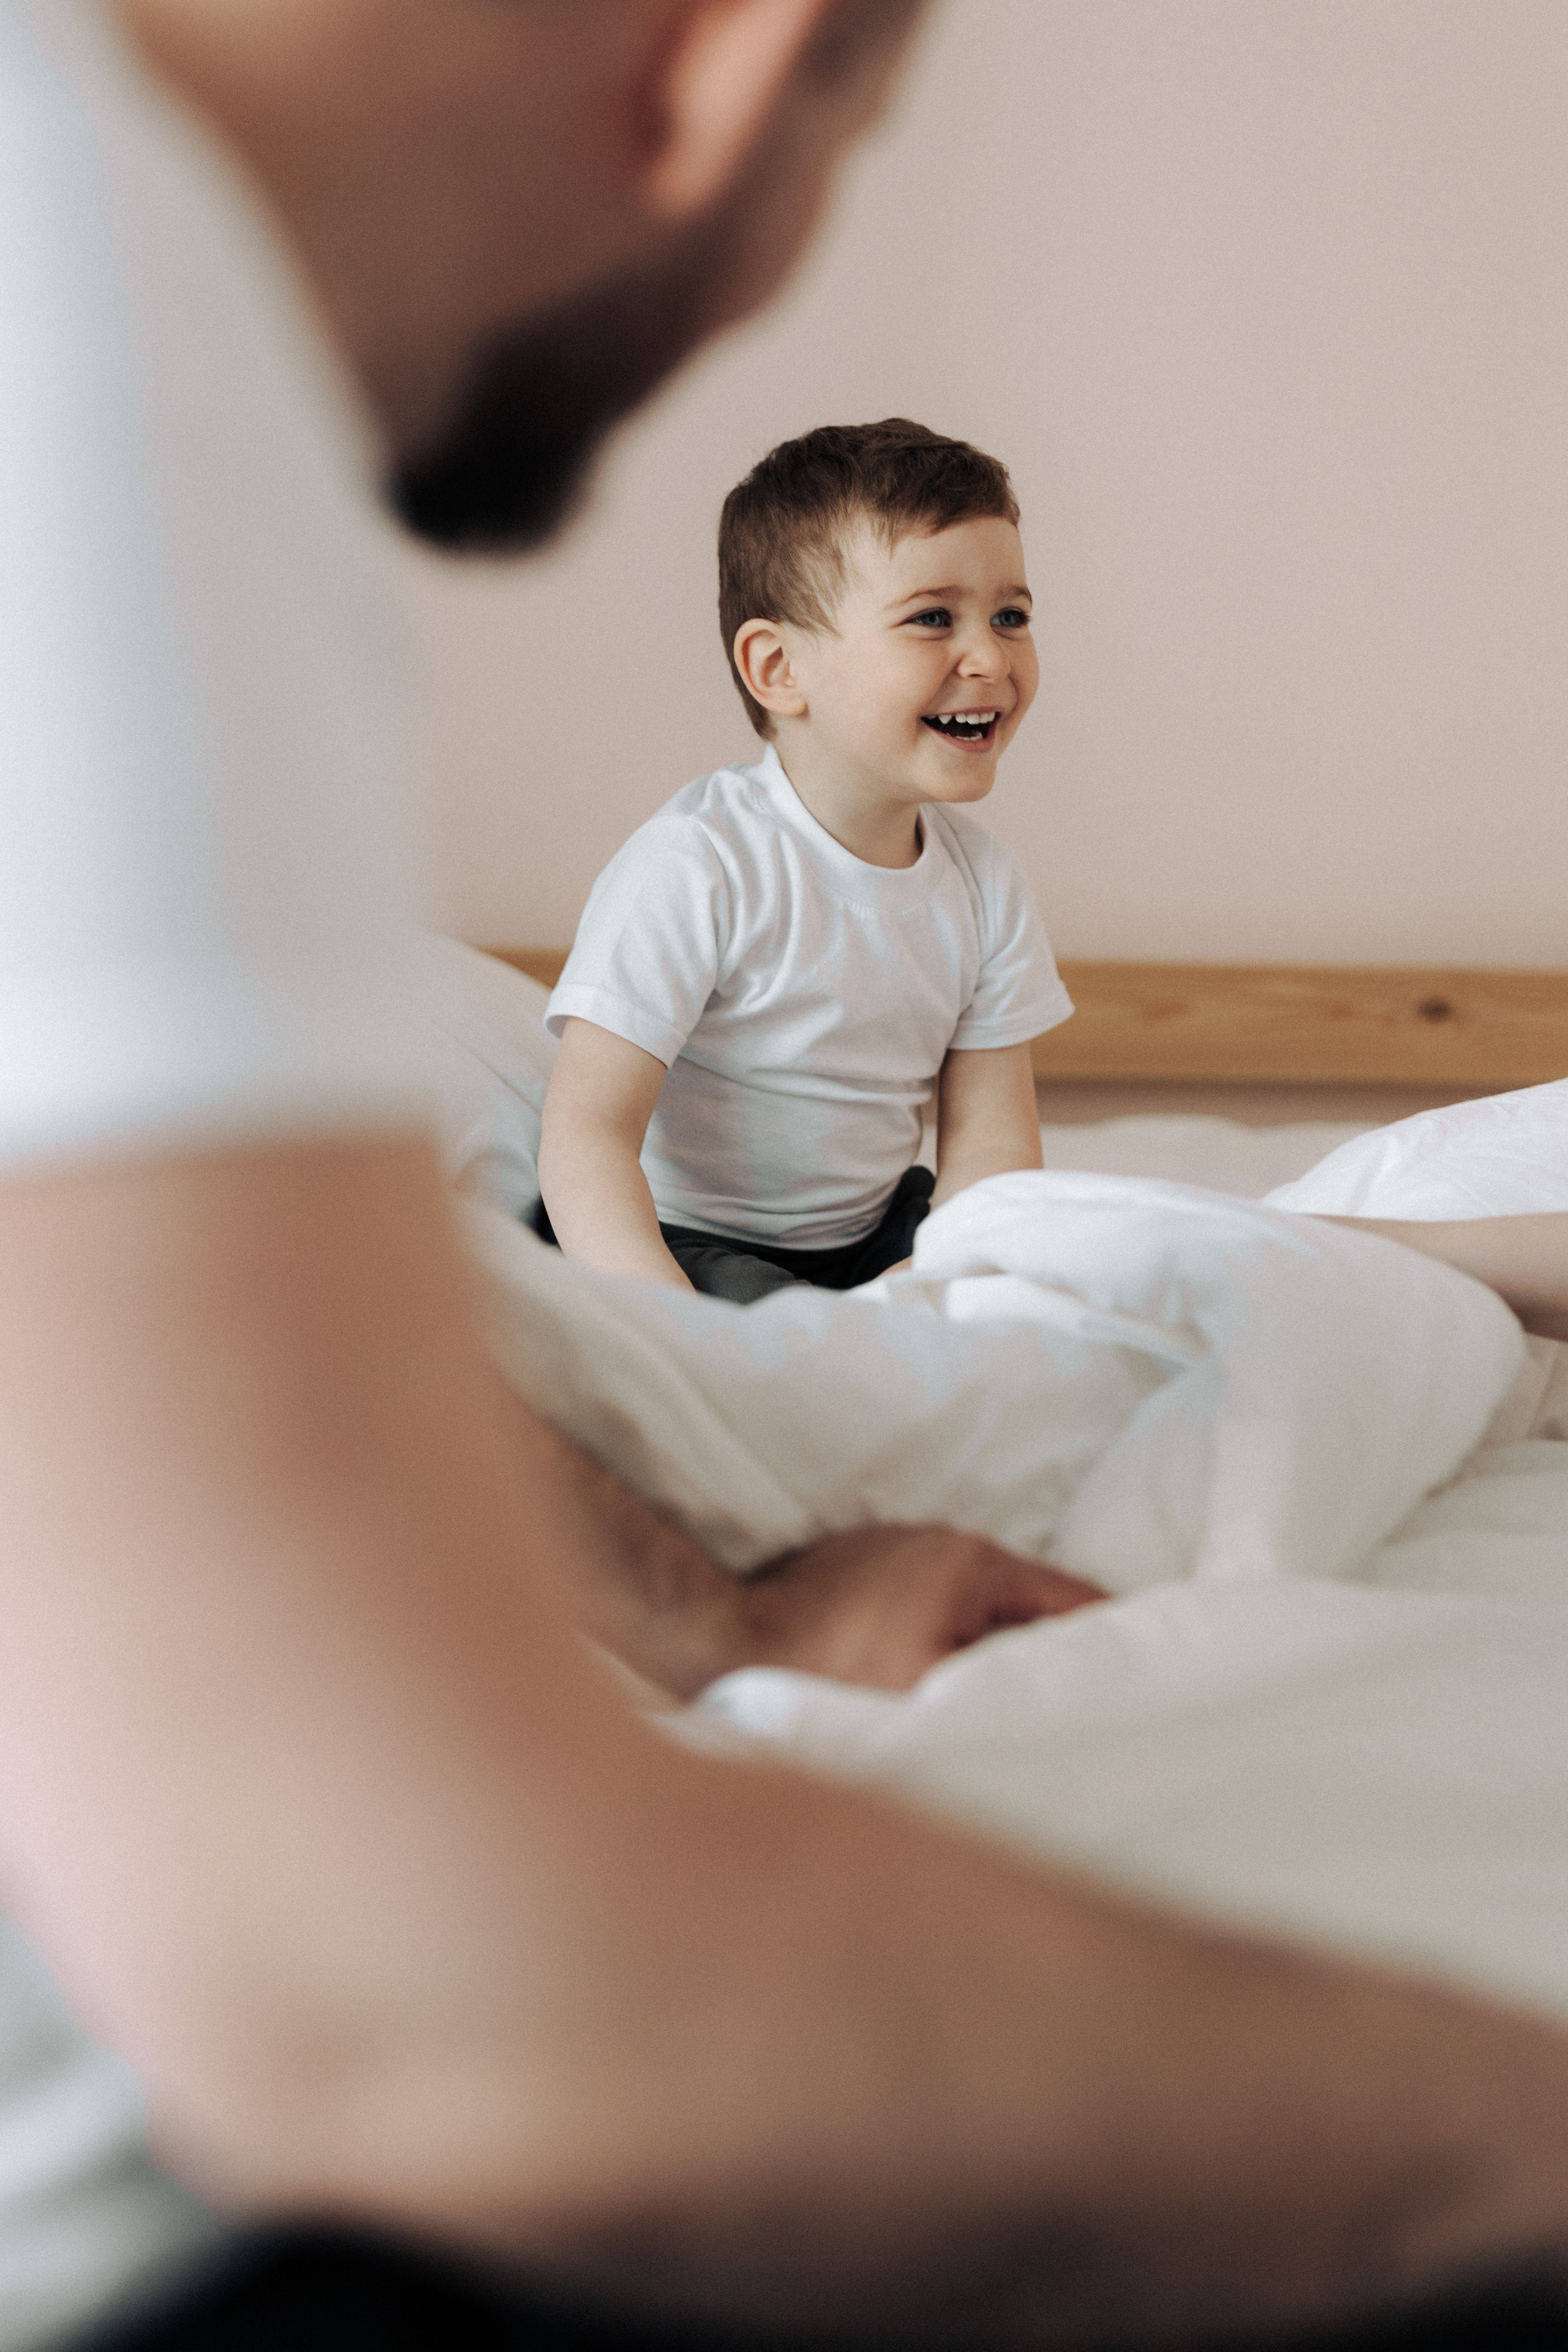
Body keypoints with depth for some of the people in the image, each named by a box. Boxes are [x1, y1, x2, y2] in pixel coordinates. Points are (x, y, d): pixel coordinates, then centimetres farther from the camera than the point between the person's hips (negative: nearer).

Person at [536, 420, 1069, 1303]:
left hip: (871, 1239, 6)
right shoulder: (694, 866, -22)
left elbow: (990, 1144, -2)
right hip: (676, 1246, -6)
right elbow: (585, 1136, -26)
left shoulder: (984, 879, -1)